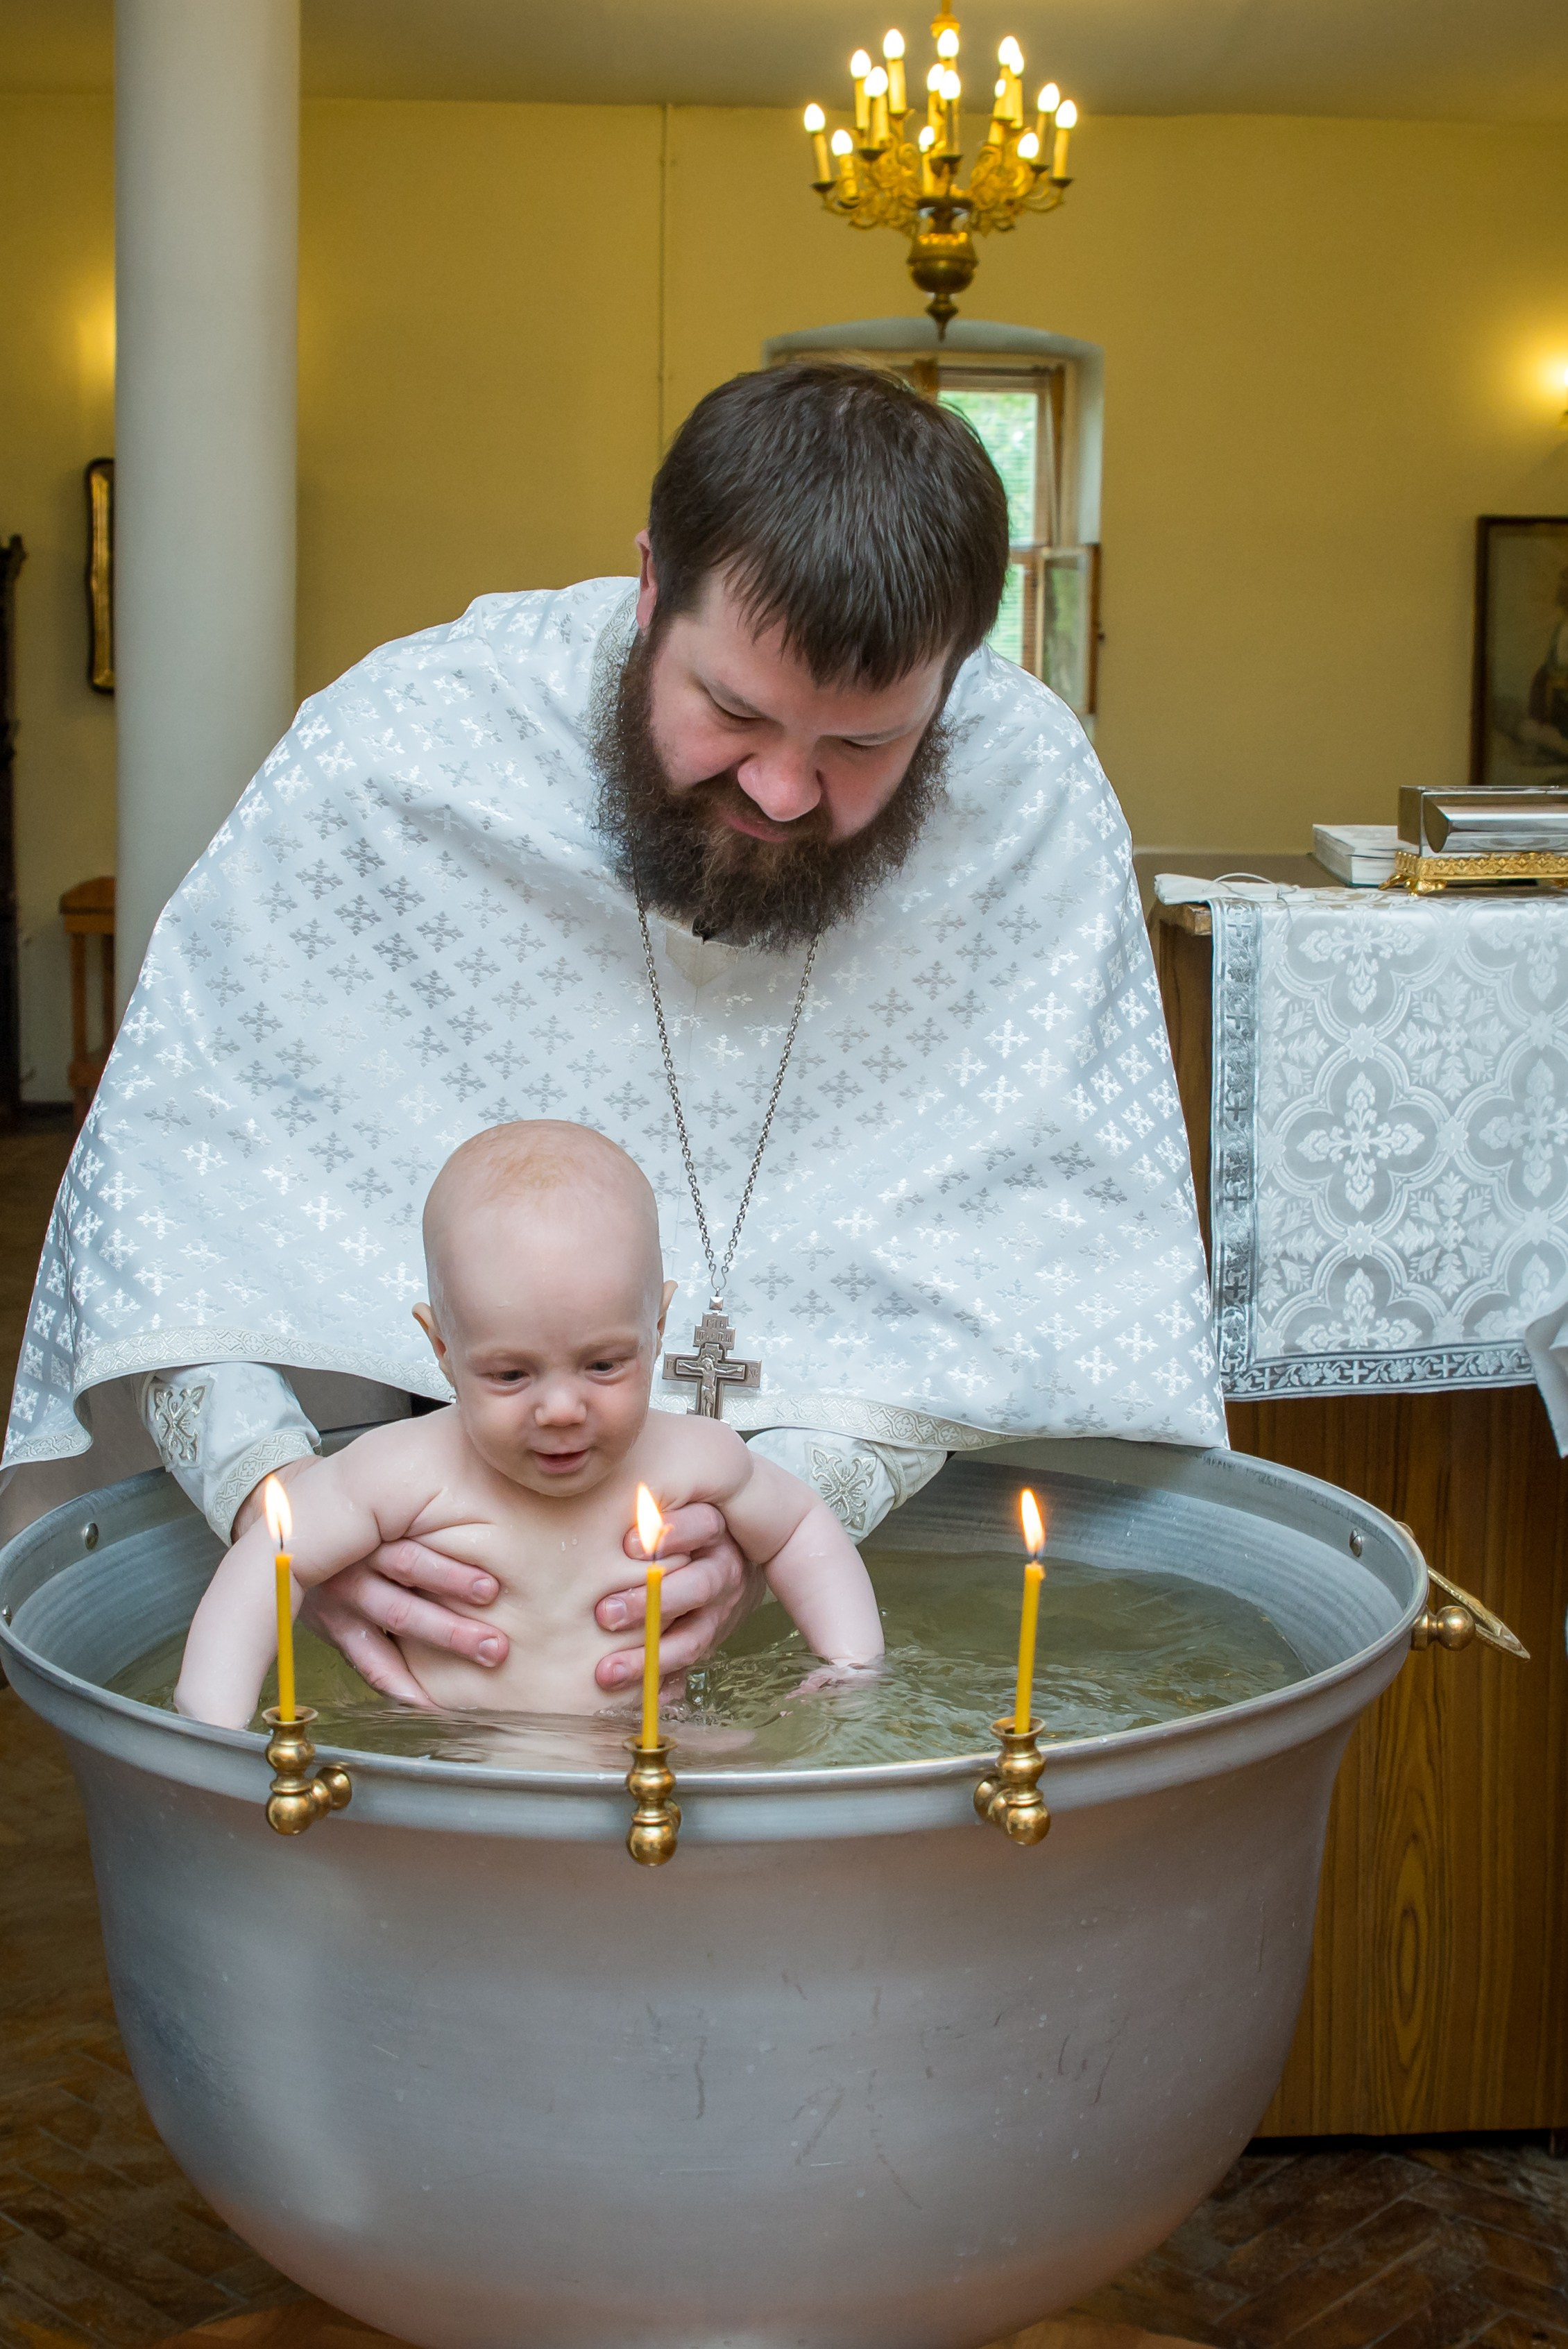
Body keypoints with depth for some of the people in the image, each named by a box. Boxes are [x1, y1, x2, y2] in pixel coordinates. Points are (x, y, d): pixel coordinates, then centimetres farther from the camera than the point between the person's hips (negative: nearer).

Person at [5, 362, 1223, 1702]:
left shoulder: (1029, 788, -19)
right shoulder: (391, 754, -21)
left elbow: (1053, 1213, -18)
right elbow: (168, 1156, -16)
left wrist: (804, 1486, -35)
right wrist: (267, 1489, -34)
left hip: (886, 1472, 1)